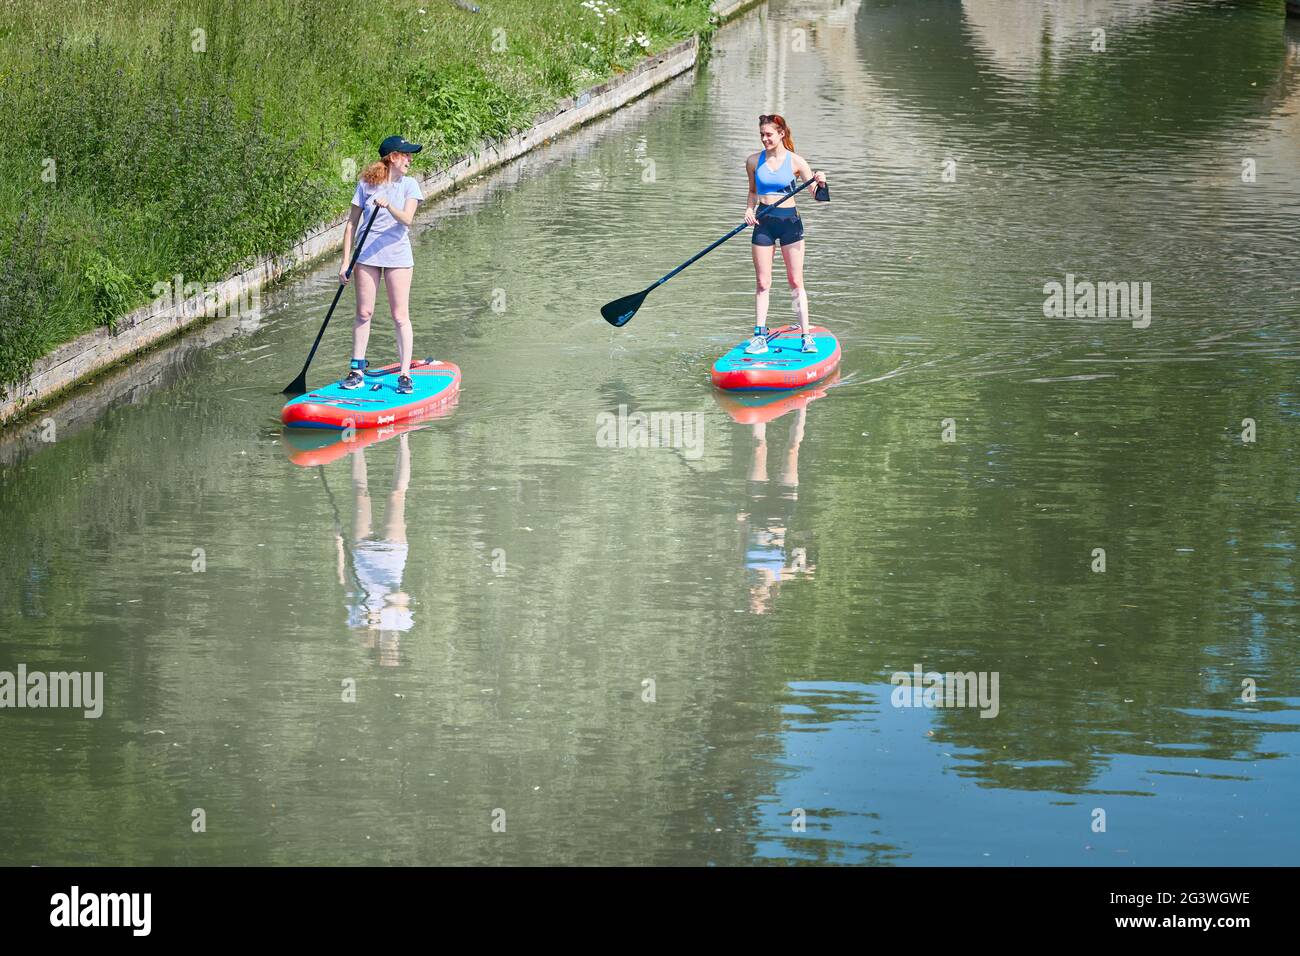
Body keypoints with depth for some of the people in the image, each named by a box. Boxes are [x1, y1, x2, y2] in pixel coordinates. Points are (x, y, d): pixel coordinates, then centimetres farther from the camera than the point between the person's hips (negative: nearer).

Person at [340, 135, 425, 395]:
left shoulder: (409, 185, 1)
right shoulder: (366, 184, 1)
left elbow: (406, 219, -15)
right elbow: (351, 224, 4)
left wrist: (388, 205, -35)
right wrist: (346, 262, -1)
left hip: (398, 256, -1)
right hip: (368, 254, 1)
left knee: (400, 316, -3)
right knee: (363, 313, 4)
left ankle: (405, 375, -1)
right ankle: (357, 371, 12)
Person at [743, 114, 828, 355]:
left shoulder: (795, 161, -3)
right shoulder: (754, 161, 4)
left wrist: (820, 183, -26)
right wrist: (749, 209, -2)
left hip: (789, 220, -2)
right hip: (763, 222, 2)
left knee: (796, 282, -1)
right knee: (763, 283, 3)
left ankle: (806, 335, 2)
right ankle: (760, 337, 5)